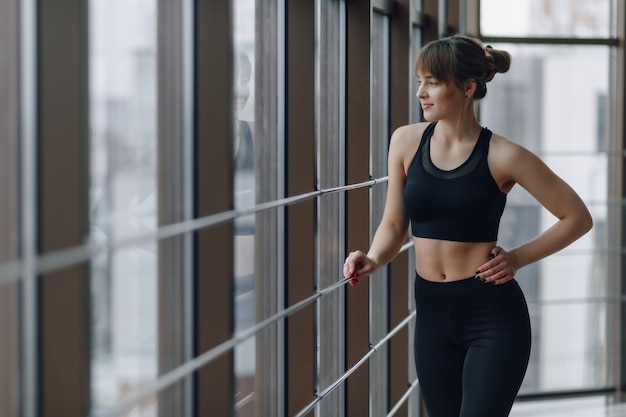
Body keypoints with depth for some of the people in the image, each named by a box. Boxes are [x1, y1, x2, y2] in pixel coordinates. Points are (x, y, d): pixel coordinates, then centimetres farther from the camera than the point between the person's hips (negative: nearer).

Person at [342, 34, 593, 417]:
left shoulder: (502, 156, -10)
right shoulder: (406, 141, 1)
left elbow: (578, 217, -1)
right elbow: (394, 224, 8)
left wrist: (519, 258, -7)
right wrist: (373, 260, -11)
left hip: (493, 316, -5)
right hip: (433, 313, 5)